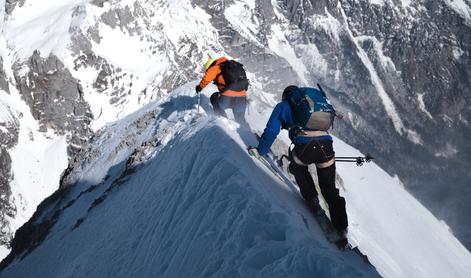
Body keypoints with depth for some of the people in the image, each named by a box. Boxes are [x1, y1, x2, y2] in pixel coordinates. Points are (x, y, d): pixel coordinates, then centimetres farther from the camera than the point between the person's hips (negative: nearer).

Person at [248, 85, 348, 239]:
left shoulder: (283, 106, 20)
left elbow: (271, 131, 14)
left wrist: (260, 151, 26)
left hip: (305, 146, -4)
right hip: (326, 145, 4)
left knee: (297, 166, 32)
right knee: (330, 190, 16)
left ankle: (312, 200, 27)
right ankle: (341, 228, 15)